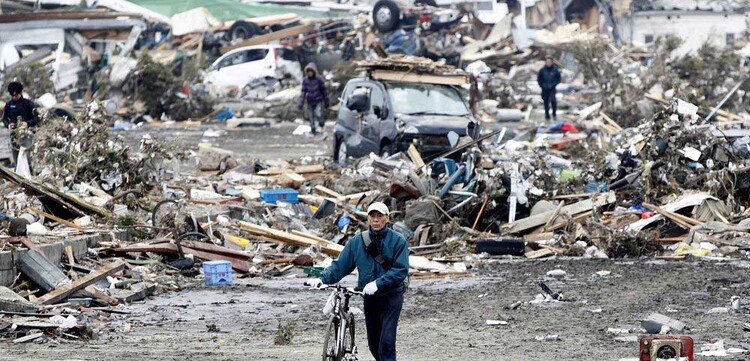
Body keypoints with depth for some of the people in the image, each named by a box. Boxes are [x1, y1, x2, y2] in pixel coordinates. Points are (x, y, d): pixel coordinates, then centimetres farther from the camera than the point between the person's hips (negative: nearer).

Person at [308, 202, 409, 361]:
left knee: (386, 342, -14)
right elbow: (340, 265, 2)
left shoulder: (398, 240, -8)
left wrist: (377, 284, -26)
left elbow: (401, 270, -15)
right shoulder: (358, 241, 3)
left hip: (391, 296, -5)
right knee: (373, 343, 12)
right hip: (369, 298, 5)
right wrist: (322, 279, -14)